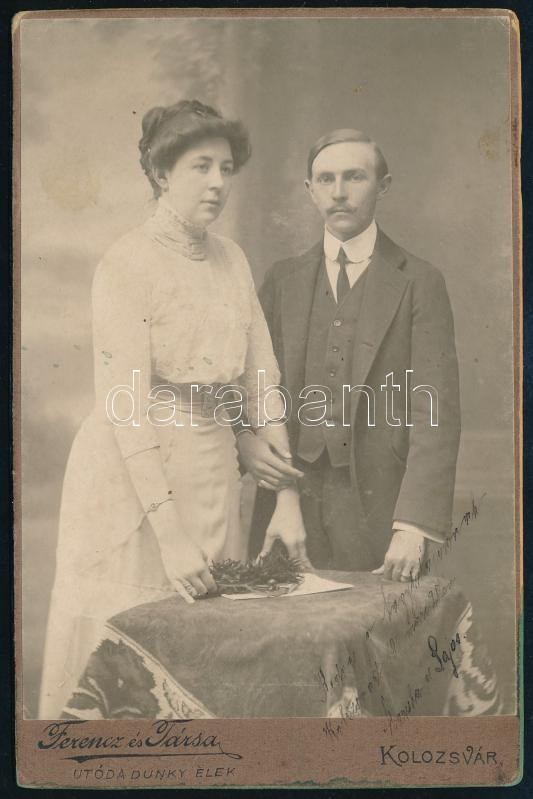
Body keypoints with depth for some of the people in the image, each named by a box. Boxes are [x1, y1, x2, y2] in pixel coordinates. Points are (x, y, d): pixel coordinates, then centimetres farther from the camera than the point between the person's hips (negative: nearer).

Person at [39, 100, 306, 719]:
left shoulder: (231, 259, 7)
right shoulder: (127, 264, -13)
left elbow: (261, 379, 5)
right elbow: (128, 407, -19)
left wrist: (287, 497, -1)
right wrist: (171, 533, -22)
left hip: (212, 466, 6)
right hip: (132, 476, -6)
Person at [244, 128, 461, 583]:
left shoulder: (419, 282, 1)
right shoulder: (282, 280, 11)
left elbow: (435, 413, -6)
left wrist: (415, 525, -14)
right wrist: (246, 440, -8)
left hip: (378, 511, -2)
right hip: (289, 503, 3)